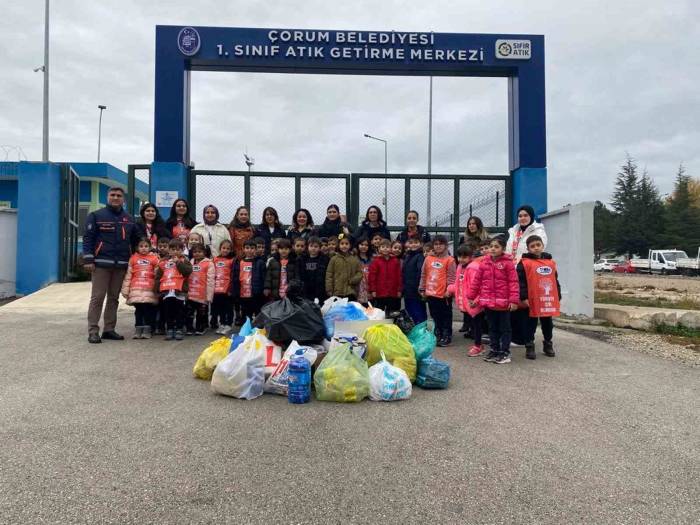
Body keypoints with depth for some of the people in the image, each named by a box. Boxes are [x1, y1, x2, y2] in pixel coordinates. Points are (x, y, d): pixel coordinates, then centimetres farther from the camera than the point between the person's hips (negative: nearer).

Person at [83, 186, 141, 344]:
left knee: (114, 298, 9)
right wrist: (88, 260, -10)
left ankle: (109, 329, 15)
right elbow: (87, 238, -2)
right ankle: (93, 331, -2)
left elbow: (136, 240, 21)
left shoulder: (129, 219, 14)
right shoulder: (96, 216, 2)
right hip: (101, 264, -4)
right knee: (97, 298, -5)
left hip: (121, 265, 4)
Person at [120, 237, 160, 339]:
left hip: (149, 290, -1)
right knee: (138, 309, 5)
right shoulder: (133, 258, 8)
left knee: (148, 310, 0)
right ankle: (138, 329, 12)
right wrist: (125, 290, 6)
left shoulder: (154, 258, 4)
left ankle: (147, 330, 8)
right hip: (136, 289, 1)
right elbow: (128, 275, 9)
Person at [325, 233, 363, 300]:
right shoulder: (334, 259, 3)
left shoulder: (355, 259, 6)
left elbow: (359, 273, 6)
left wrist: (352, 280, -13)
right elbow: (329, 276, 2)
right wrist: (329, 292, -3)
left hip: (351, 293, 1)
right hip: (337, 293, -1)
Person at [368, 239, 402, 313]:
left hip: (393, 294, 2)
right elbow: (372, 276, -3)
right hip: (379, 293, -2)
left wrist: (399, 290, 4)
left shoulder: (396, 261, 5)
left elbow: (399, 276, 7)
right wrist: (372, 290, -7)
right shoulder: (376, 261, -1)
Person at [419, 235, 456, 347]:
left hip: (443, 294, -5)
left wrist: (449, 290, -13)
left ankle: (446, 336, 13)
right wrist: (422, 289, 10)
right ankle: (438, 335, 27)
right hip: (431, 293, 5)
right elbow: (423, 275, 12)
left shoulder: (449, 260, -5)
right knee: (435, 315, 15)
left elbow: (451, 277, -8)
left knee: (446, 315, 5)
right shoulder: (428, 259, 9)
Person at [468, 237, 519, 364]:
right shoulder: (484, 263, 5)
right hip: (488, 301, 5)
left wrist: (514, 300, -17)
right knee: (492, 328, 15)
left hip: (503, 302, -5)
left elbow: (513, 282, -12)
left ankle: (505, 352, 17)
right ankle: (494, 350, 26)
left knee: (504, 328, 8)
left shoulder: (508, 263, -9)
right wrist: (471, 297, 8)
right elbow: (477, 281, 9)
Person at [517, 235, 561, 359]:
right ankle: (529, 347, 16)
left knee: (547, 324, 17)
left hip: (549, 300, 5)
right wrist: (524, 297, -15)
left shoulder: (551, 263, 9)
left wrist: (558, 297, 13)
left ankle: (548, 344, 32)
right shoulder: (524, 263, -7)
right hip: (532, 301, -4)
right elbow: (521, 282, -11)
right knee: (531, 324, 6)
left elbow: (555, 281, 15)